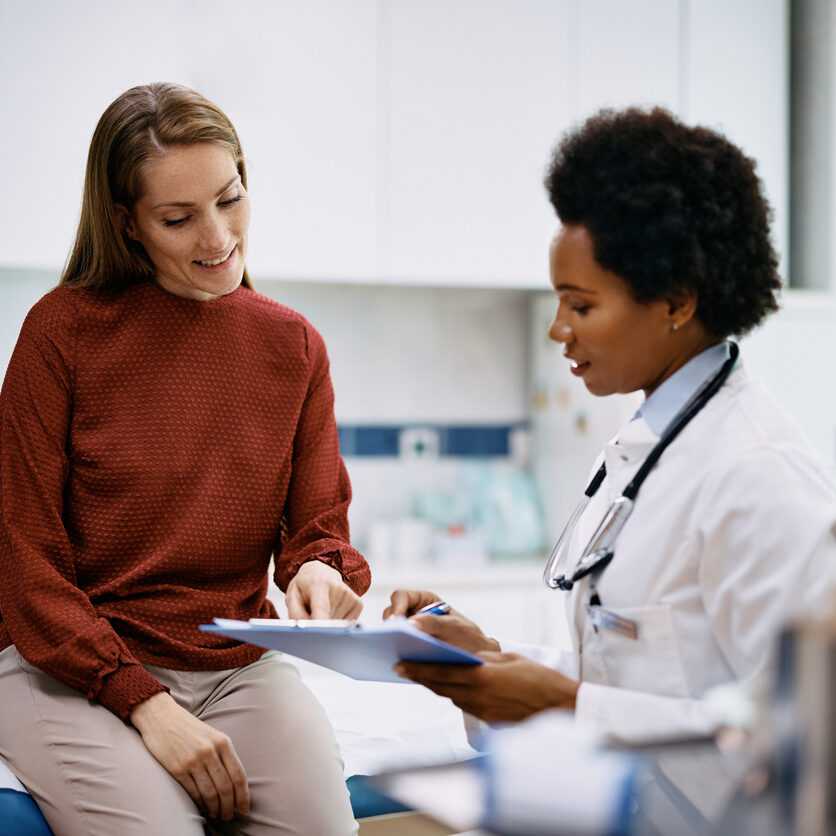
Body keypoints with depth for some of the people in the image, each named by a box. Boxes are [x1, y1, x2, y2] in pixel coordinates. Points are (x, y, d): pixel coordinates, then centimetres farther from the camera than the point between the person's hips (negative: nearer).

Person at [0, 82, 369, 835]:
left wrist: (321, 572, -18)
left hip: (237, 669, 3)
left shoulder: (294, 347, 6)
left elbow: (317, 527, 8)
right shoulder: (64, 330, -6)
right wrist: (147, 707, -16)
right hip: (70, 672, -3)